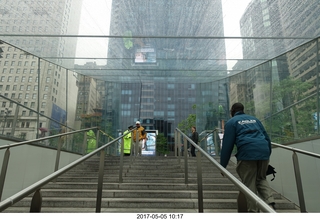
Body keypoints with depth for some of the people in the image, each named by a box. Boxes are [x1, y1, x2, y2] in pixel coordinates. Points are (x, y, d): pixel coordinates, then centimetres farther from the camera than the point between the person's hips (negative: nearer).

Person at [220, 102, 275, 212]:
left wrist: (222, 165, 6)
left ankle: (253, 210, 4)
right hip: (264, 151, 5)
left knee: (249, 184, 5)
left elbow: (227, 145, 3)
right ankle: (270, 202, 1)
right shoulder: (255, 119, 27)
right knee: (261, 179, 21)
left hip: (247, 153, -5)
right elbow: (267, 137, 23)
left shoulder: (231, 122, 11)